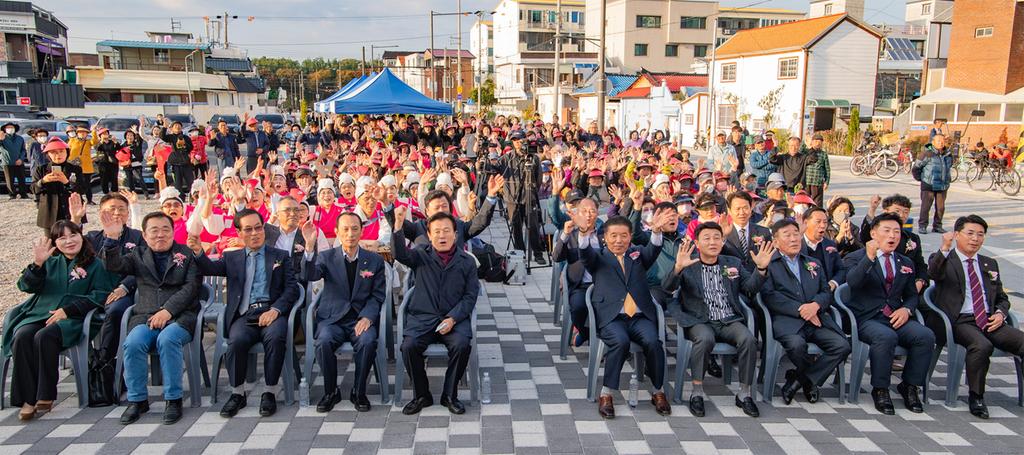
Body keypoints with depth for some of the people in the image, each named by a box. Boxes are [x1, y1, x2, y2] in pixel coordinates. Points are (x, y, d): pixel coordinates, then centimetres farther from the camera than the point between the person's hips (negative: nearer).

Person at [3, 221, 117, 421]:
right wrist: (37, 263, -8)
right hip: (40, 313, 4)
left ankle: (45, 397, -24)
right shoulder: (51, 262, 23)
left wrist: (67, 310, -12)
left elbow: (99, 296, -2)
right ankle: (28, 399, -25)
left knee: (44, 336, -33)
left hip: (72, 318, -4)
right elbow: (26, 286, 11)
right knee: (22, 336, -28)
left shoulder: (95, 264, 10)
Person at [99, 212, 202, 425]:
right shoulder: (139, 256, 21)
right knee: (133, 343, -28)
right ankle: (137, 399, -11)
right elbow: (113, 265, 3)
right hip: (146, 317, 3)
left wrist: (168, 310, -14)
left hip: (180, 316, -3)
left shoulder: (187, 254, 11)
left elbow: (192, 286, -2)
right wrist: (111, 239, -13)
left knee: (168, 339, -34)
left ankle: (173, 399, -22)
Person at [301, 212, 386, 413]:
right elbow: (310, 276, -13)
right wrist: (310, 246, -27)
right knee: (323, 341, -30)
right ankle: (331, 392, -8)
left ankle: (359, 392, -9)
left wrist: (367, 317, -14)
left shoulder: (375, 260, 8)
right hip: (332, 318, 0)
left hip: (361, 318, 0)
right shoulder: (326, 257, 7)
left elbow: (377, 296, 5)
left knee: (367, 341, -31)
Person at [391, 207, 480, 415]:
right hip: (422, 318, 0)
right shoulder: (421, 256, 9)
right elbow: (400, 254, -12)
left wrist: (452, 318, -11)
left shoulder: (467, 261, 10)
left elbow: (470, 296, 4)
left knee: (462, 344, -29)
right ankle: (421, 395, -3)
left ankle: (450, 395, -6)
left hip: (454, 318, 0)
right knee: (409, 346, -26)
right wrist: (398, 224, -28)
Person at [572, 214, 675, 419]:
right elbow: (584, 252, -9)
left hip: (640, 316, 2)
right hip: (611, 317, -2)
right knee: (621, 341, -31)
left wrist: (656, 231, -24)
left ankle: (657, 392, -4)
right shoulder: (598, 257, 14)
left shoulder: (638, 255, 20)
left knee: (653, 342, -25)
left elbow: (653, 250, -1)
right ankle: (606, 394, -16)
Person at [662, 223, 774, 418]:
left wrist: (761, 268, -14)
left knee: (748, 339, -25)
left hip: (729, 321, 3)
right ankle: (697, 393, -20)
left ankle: (744, 394, -11)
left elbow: (750, 287, 5)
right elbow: (668, 287, -11)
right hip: (700, 321, -3)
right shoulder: (688, 265, 3)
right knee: (705, 338, -35)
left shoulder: (733, 263, 15)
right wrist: (678, 268, -32)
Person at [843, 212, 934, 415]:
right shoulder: (856, 258, 1)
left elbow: (912, 295, 24)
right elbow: (852, 283, -18)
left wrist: (906, 309, 1)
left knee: (926, 336, -22)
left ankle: (909, 386, -3)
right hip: (866, 319, -5)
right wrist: (869, 257, -30)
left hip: (896, 317, 5)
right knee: (886, 337, -35)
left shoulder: (906, 263, 20)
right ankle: (880, 390, -16)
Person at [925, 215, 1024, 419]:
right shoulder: (942, 259, 6)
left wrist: (1000, 313, 3)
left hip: (990, 321, 5)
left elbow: (1002, 298, 26)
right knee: (982, 346, -34)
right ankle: (976, 396, -16)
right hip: (959, 321, -5)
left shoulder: (990, 264, 24)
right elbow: (933, 273, -19)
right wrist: (945, 248, -35)